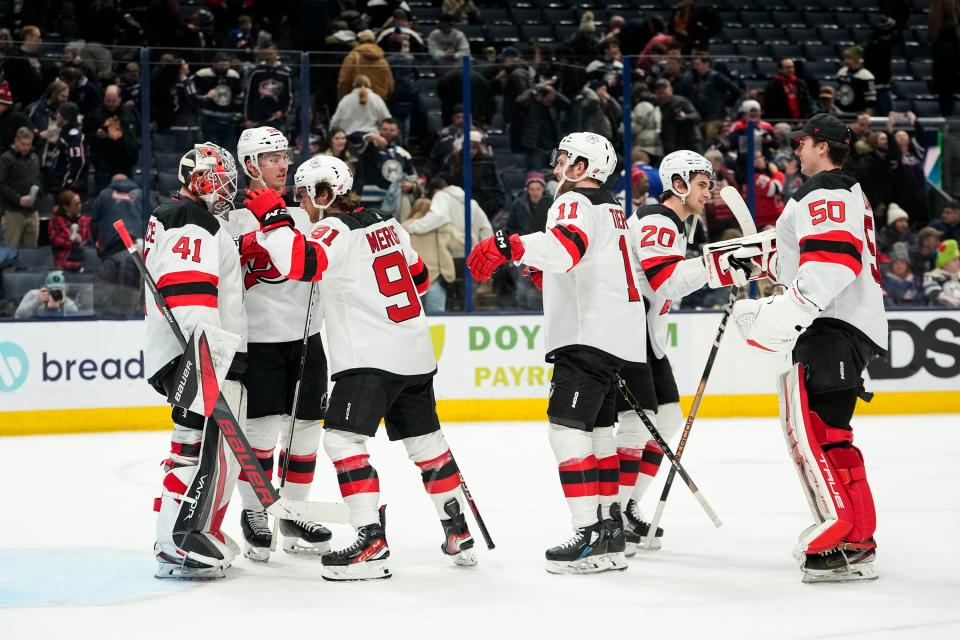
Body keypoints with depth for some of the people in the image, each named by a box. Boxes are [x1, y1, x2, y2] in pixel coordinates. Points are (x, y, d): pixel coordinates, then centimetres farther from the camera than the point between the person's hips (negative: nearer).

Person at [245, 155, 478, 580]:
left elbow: (300, 263, -30)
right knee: (424, 440, 19)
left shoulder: (335, 231, -11)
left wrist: (273, 218, -19)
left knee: (343, 440, -12)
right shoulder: (385, 223, 14)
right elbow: (418, 278, 23)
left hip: (370, 358, -9)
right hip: (414, 353, 9)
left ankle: (371, 543, -22)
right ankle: (458, 534, 27)